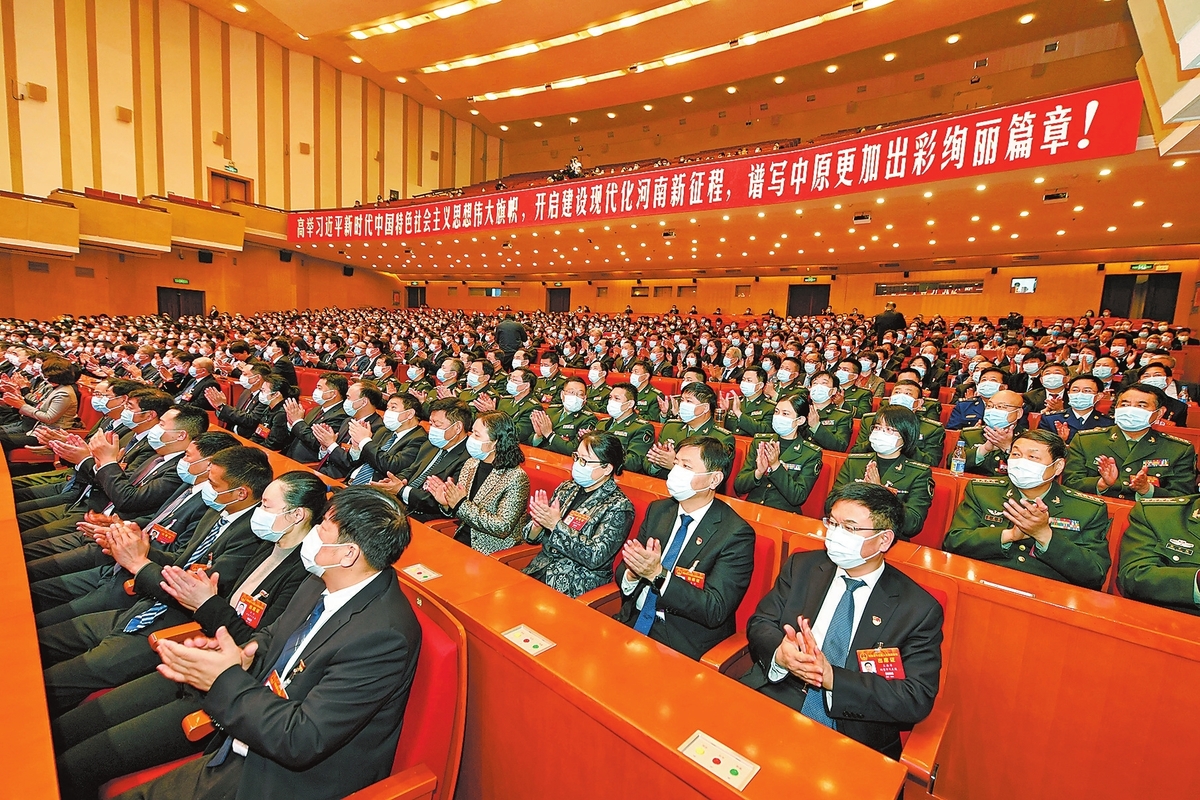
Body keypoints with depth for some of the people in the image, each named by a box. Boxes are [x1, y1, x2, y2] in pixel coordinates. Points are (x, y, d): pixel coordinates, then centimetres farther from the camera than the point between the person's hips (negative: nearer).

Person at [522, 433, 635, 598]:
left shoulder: (619, 507, -11)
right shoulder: (566, 488, 6)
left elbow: (595, 556, -19)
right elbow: (531, 537, 10)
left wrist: (556, 524, -21)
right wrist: (538, 524, -13)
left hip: (579, 585, -5)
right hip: (540, 570, 6)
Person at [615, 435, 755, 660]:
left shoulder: (736, 534, -12)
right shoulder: (658, 510, 6)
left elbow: (714, 611, -17)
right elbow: (622, 572, 8)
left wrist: (658, 574, -26)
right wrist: (632, 573, -16)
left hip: (680, 641, -5)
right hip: (633, 621, 6)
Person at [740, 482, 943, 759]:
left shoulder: (919, 609, -3)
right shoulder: (802, 567, 6)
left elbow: (917, 700, -9)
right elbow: (759, 623, 5)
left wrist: (830, 676, -22)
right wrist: (780, 654, -18)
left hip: (853, 740, -2)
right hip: (771, 704, 3)